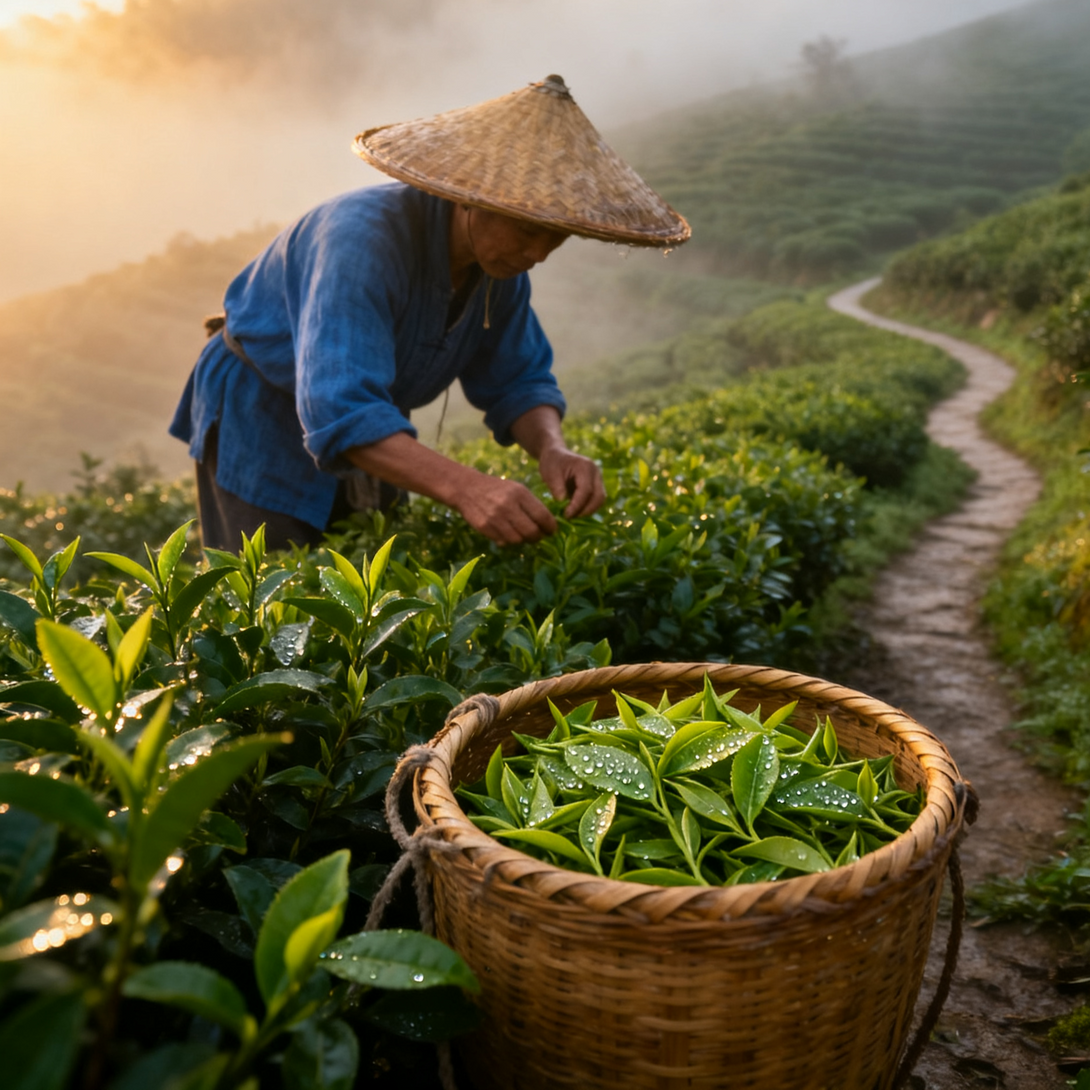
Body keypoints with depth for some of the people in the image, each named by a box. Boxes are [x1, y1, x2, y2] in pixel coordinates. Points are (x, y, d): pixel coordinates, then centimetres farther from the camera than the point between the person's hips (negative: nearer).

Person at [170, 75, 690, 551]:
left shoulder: (501, 255, -12)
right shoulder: (365, 240, -35)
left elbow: (517, 380, -4)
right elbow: (341, 412, -44)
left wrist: (552, 449, -26)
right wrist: (464, 487, -56)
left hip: (368, 427, 7)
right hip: (259, 419, -6)